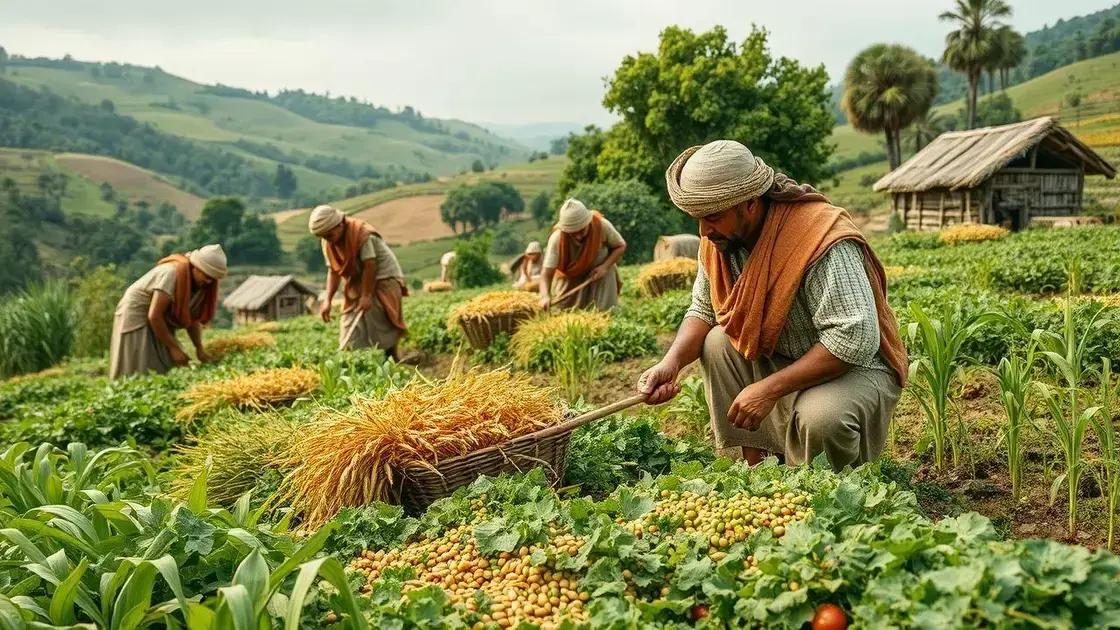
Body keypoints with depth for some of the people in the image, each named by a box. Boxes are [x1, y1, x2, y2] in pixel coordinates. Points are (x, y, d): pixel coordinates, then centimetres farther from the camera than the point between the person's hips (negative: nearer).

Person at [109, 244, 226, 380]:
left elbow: (193, 316, 1)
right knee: (141, 374, -9)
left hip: (159, 321, 8)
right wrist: (173, 348, -24)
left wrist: (199, 348, -8)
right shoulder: (172, 274, -28)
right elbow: (154, 315, -29)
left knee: (165, 371, 2)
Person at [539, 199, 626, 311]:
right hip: (570, 280, 0)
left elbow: (620, 246, -9)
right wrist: (545, 296, -55)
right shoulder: (557, 238, -33)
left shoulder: (602, 225, -29)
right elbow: (546, 274, -34)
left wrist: (605, 266, -24)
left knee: (604, 311, -11)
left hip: (599, 273, 0)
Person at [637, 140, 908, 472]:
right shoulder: (718, 239, -7)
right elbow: (703, 310, 4)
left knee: (820, 418, -35)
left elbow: (855, 340, -33)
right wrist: (671, 363, -16)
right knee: (716, 344, -12)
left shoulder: (822, 240, -30)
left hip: (856, 367, -7)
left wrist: (770, 389, -32)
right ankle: (750, 468, -6)